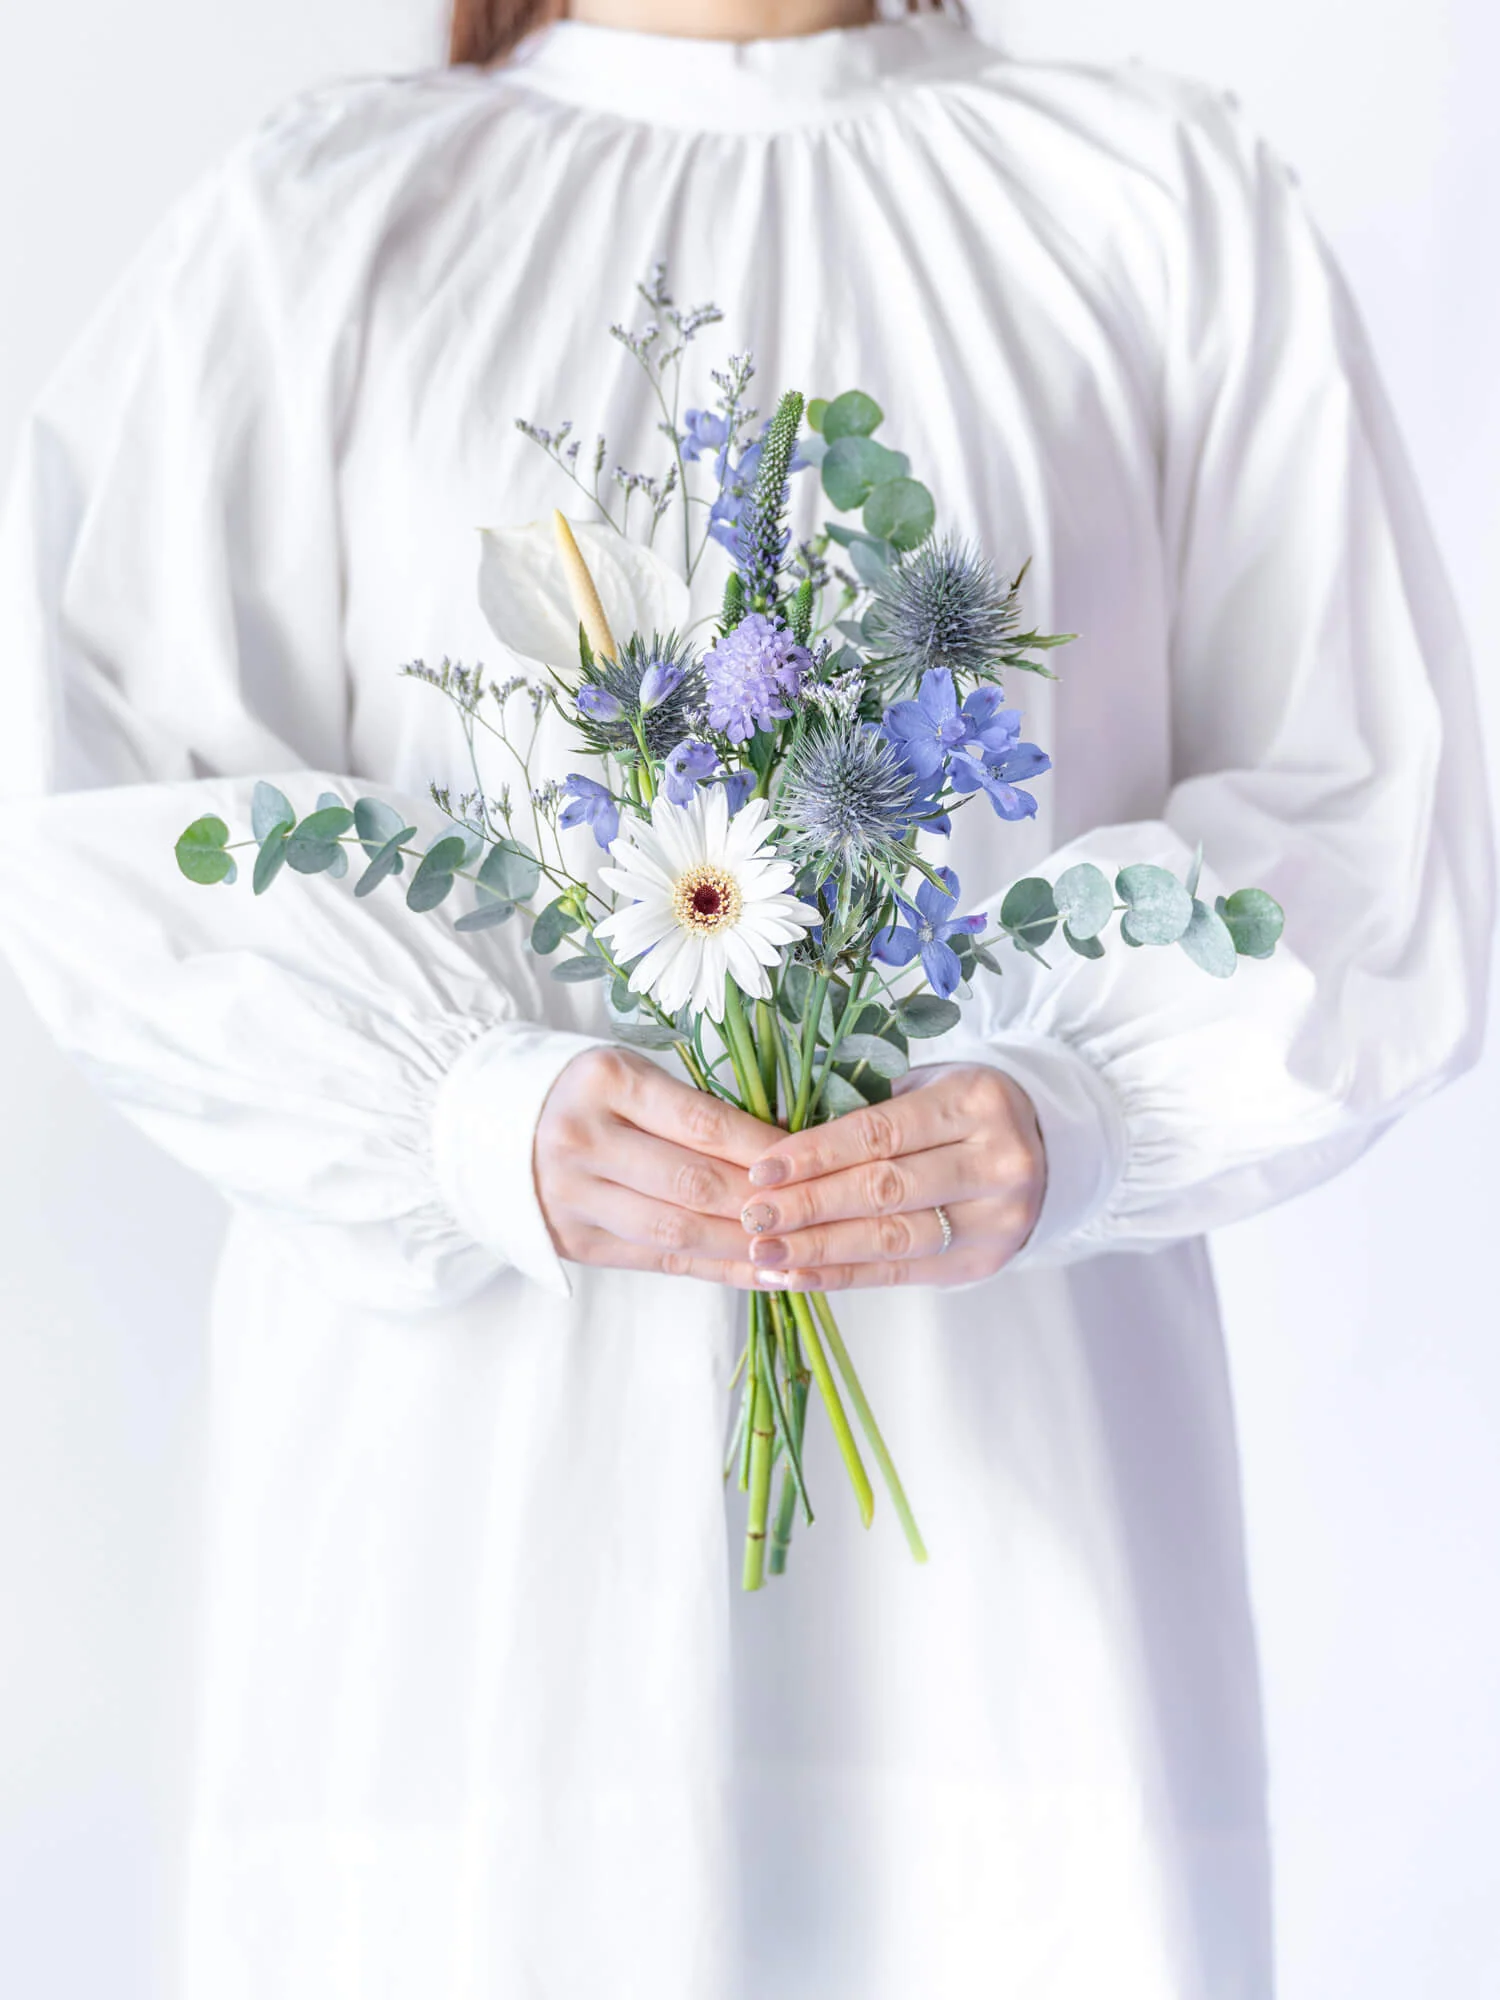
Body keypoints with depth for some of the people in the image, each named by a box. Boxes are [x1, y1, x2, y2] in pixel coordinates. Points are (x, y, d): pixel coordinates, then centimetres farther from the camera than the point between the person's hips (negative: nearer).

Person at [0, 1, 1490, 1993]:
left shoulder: (1176, 206, 10)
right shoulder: (312, 222, 9)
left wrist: (1076, 1117, -14)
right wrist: (484, 1119, -14)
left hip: (999, 1446, 1)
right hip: (460, 1462, 0)